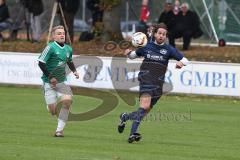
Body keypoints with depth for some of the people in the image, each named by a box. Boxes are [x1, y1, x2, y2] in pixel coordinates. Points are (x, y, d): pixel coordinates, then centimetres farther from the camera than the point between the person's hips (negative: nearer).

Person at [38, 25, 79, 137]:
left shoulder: (68, 49, 7)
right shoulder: (51, 47, -13)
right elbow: (41, 62, -14)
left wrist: (74, 71, 8)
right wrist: (50, 77, -16)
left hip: (61, 81, 5)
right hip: (49, 82, -5)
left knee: (67, 100, -20)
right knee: (52, 109, -10)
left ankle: (59, 130, -11)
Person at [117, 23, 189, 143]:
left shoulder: (169, 49, 8)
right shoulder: (146, 46, 9)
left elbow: (185, 61, 6)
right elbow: (134, 55, 26)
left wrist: (181, 62, -17)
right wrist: (128, 53, 3)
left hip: (158, 83, 3)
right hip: (146, 78, -3)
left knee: (145, 112, 5)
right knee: (145, 106, -25)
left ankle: (125, 117, 32)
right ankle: (133, 133, -28)